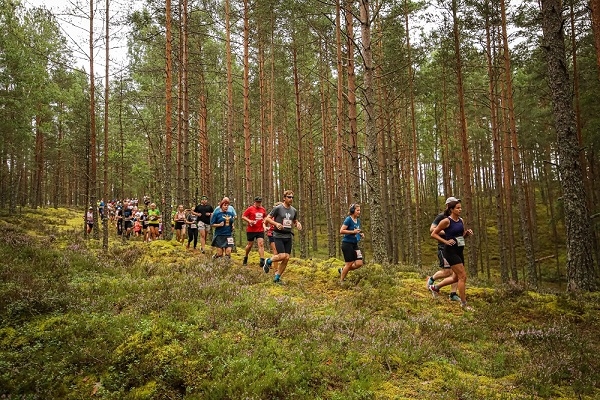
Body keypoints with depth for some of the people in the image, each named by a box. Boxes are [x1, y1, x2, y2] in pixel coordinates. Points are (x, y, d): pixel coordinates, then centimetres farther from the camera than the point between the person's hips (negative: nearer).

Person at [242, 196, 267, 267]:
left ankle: (262, 261, -12)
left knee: (261, 244, -9)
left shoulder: (263, 209, 9)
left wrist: (264, 221, 6)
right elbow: (243, 216, -4)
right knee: (250, 245, 9)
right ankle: (245, 257, 34)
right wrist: (249, 221, -19)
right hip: (251, 230, -3)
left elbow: (265, 217, 26)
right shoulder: (250, 209, -5)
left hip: (260, 230, 3)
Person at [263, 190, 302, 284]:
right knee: (282, 256, -17)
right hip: (278, 235, -5)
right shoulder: (278, 208, -7)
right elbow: (267, 218, -4)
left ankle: (277, 278, 15)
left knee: (287, 258, 0)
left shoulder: (294, 210, 9)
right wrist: (276, 223, -21)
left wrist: (298, 224, 1)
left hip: (288, 236, 5)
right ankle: (268, 261, 14)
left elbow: (295, 221, 24)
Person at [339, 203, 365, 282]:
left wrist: (361, 234, 4)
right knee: (349, 264, -1)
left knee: (359, 263, 0)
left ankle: (342, 270, 21)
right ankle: (341, 282, 16)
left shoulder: (358, 221, 10)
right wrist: (353, 231, -23)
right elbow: (341, 231, -19)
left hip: (355, 244, 7)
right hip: (347, 244, -7)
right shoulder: (348, 219, -13)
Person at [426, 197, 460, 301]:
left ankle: (453, 294, 6)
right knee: (447, 271, -10)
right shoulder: (441, 217, -7)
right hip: (443, 248, -7)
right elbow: (432, 229, -14)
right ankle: (432, 279, 16)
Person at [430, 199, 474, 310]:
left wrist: (468, 233, 0)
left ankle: (435, 287, 35)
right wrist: (446, 241, -16)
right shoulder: (446, 221, -12)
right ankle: (463, 303, 4)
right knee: (463, 276, -9)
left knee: (456, 278, 16)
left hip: (459, 251, 8)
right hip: (451, 251, -8)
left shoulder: (461, 220, 9)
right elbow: (433, 234, -8)